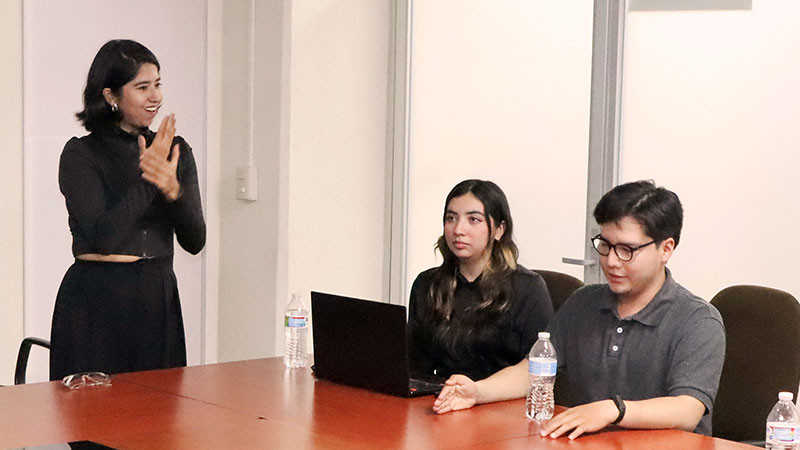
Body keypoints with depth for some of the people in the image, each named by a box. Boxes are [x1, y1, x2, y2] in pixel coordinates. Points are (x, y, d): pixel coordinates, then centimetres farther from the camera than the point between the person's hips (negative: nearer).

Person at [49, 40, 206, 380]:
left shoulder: (176, 150, 7)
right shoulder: (80, 155, -6)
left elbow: (195, 241, 1)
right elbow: (101, 236, -17)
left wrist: (173, 190, -16)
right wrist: (146, 182, -21)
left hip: (159, 300, 4)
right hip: (96, 302, -4)